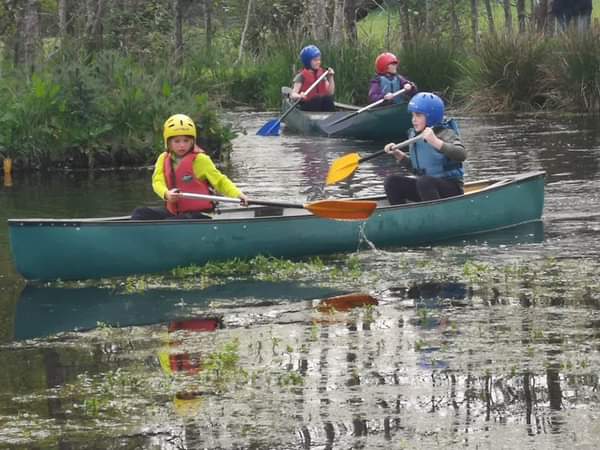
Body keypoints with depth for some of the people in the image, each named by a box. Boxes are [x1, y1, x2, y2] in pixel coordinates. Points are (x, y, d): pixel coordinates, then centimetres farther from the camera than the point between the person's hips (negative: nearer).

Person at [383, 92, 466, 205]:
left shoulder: (445, 134, -14)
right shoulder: (415, 136, 8)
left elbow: (462, 154, -34)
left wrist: (435, 142, -43)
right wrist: (398, 154, 6)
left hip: (451, 188, -7)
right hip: (425, 187, 7)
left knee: (424, 181, -36)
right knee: (392, 182, -8)